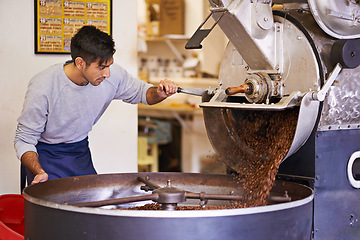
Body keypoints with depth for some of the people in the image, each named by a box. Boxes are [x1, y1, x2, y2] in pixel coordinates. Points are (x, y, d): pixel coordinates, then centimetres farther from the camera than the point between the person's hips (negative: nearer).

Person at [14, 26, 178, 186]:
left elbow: (140, 92, 4)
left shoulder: (113, 75, -18)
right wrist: (39, 173, -37)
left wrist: (159, 93, -20)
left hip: (81, 152, 4)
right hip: (46, 155, -4)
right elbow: (24, 140, -19)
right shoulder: (42, 88, -29)